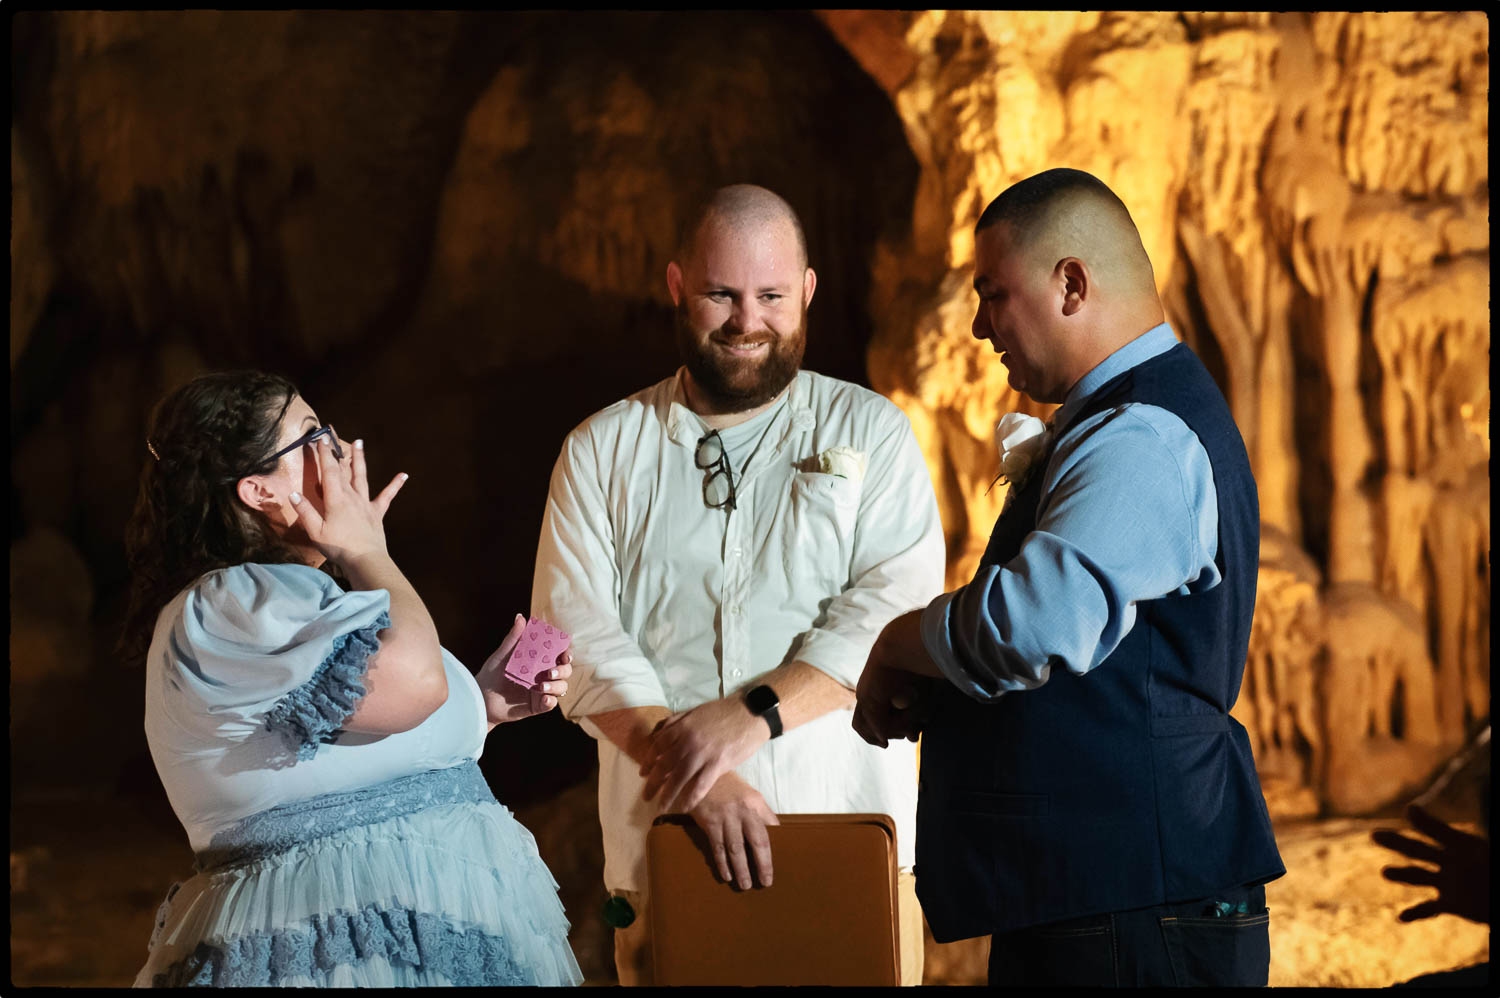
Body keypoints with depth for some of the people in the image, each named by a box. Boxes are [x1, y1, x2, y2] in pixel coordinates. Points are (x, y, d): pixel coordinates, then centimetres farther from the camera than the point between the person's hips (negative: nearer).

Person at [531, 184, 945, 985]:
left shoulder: (870, 433, 7)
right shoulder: (600, 452, 10)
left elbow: (894, 605, -6)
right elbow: (579, 634, -2)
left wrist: (754, 714, -19)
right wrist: (688, 761, -17)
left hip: (851, 844, -1)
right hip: (663, 857, 1)